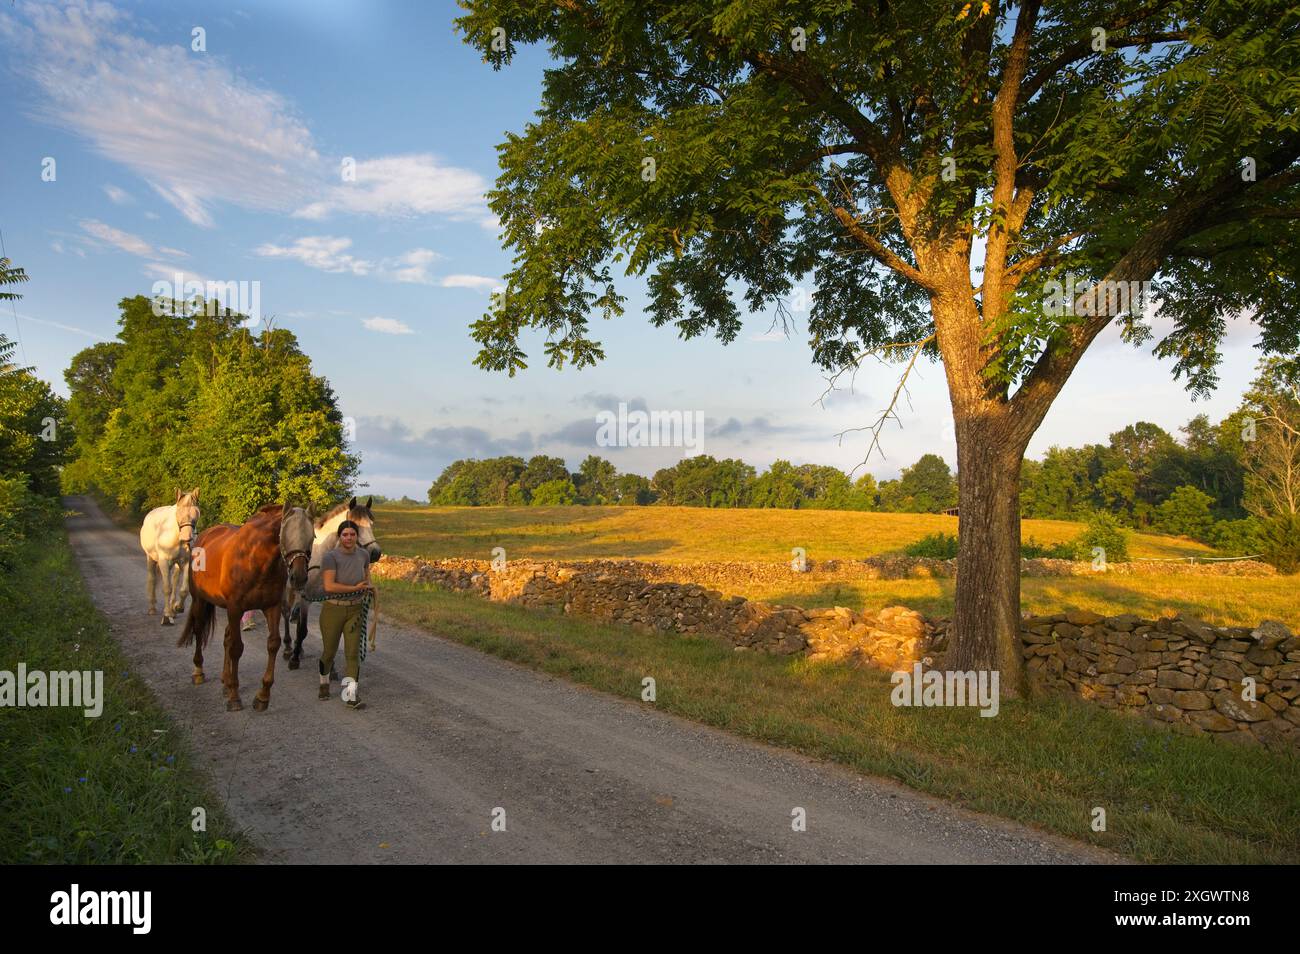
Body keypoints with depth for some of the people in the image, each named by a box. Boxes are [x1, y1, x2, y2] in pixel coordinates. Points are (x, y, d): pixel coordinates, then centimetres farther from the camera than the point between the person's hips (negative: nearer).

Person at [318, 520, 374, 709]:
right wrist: (355, 588, -19)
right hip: (333, 610, -3)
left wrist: (369, 586, -1)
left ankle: (352, 696, -3)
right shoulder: (330, 556, -15)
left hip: (355, 610, 3)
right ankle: (324, 683, 41)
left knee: (353, 652, -4)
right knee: (329, 651, 13)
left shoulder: (363, 554, 0)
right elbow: (328, 586, -24)